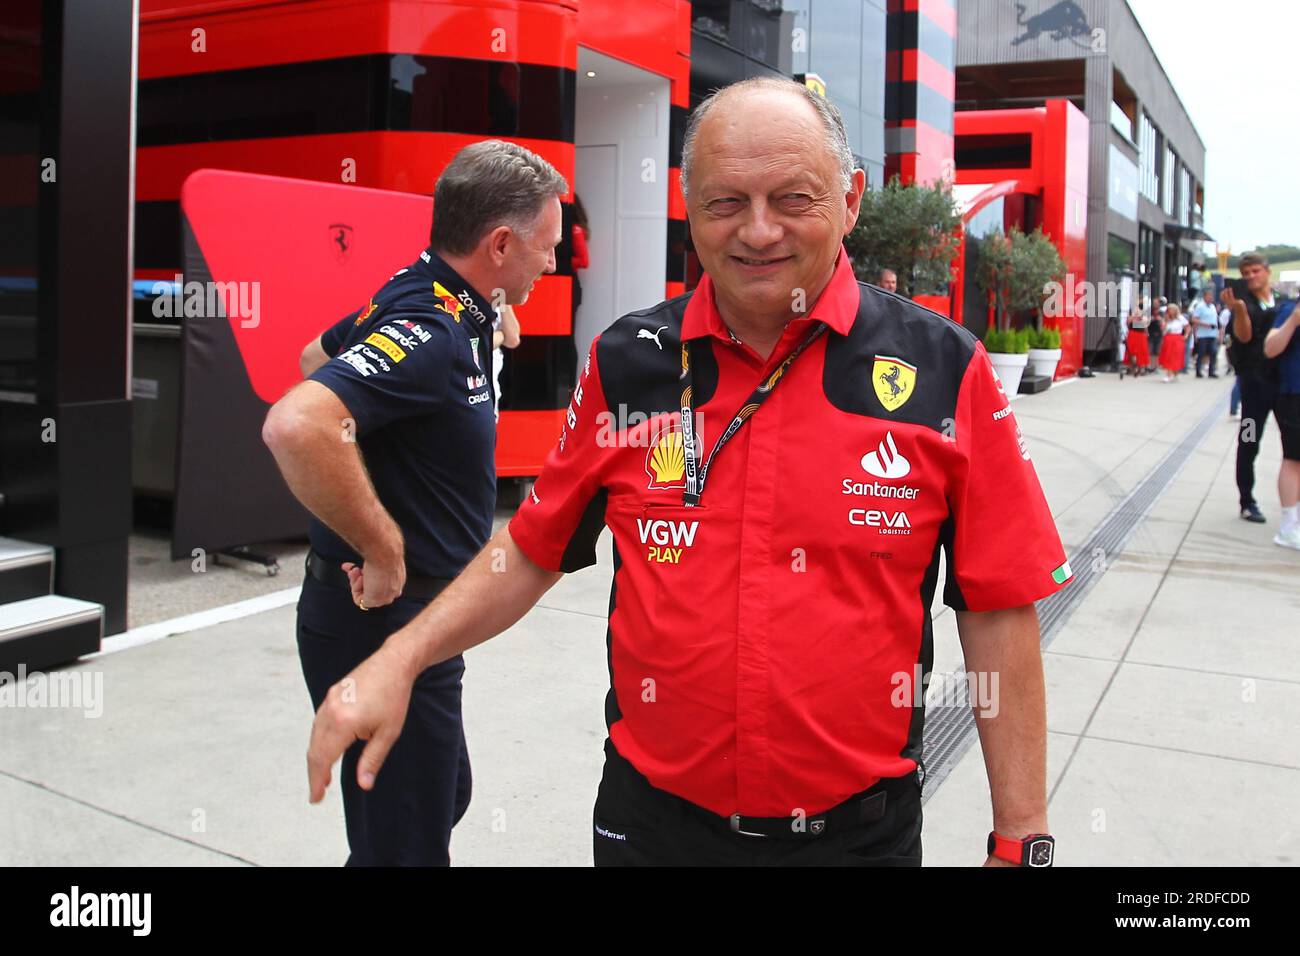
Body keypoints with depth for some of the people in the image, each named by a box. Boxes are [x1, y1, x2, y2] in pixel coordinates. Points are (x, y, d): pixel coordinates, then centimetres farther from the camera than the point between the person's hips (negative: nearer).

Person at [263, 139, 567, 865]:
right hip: (386, 619, -10)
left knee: (444, 797, 25)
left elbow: (321, 356, 24)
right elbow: (296, 426, -38)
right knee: (408, 838, 2)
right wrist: (383, 550, -26)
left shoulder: (424, 301, 6)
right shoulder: (432, 333, -24)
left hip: (416, 616, 10)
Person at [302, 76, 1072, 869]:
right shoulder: (627, 364, -3)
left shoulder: (945, 371, -9)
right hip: (652, 822, 3)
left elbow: (998, 613, -6)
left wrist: (1021, 839, -5)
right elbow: (534, 550, 7)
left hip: (858, 830, -2)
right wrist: (401, 659, -4)